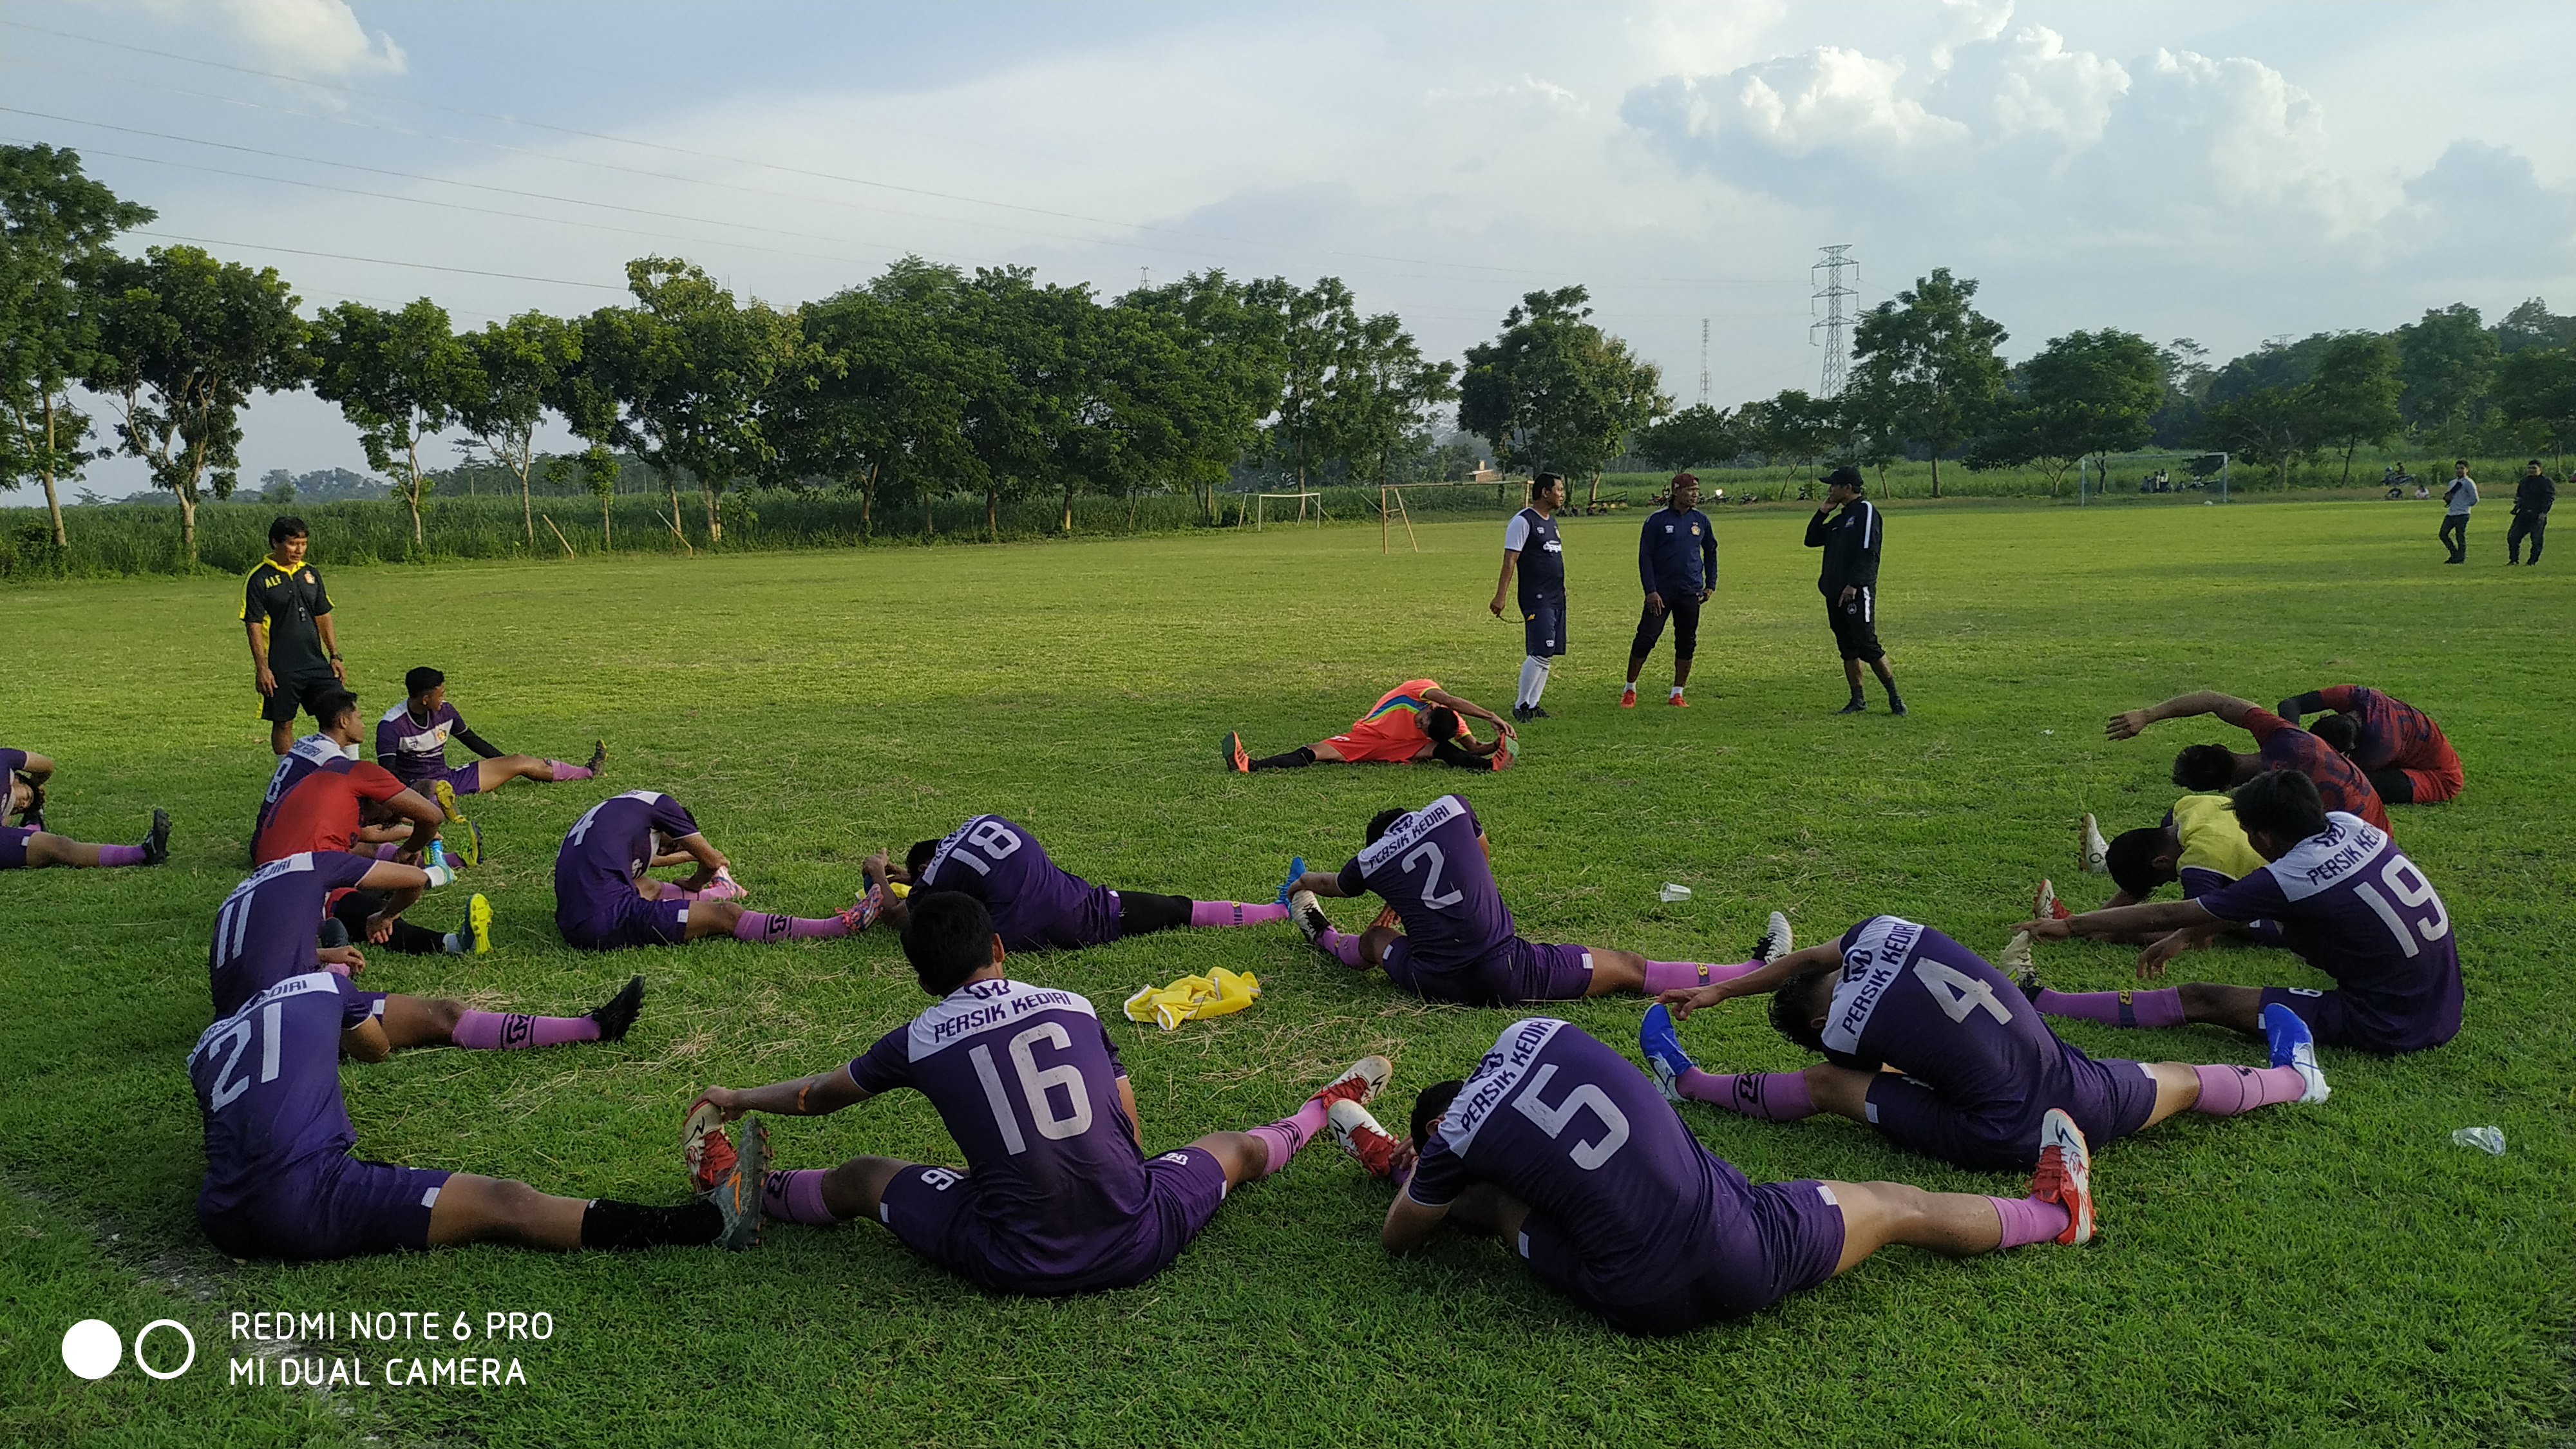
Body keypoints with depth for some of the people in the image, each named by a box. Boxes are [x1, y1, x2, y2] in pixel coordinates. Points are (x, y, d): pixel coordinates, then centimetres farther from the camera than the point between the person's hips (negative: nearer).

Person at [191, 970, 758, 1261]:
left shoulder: (208, 1045, 24)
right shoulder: (318, 986, 15)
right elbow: (376, 1047, 34)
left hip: (223, 1223, 5)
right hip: (303, 1199, -5)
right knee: (502, 1204, -5)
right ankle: (710, 1224, -11)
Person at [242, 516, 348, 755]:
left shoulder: (310, 573, 10)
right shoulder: (258, 579, -6)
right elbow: (253, 626, -8)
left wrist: (335, 657, 10)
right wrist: (262, 668, -13)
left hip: (317, 663, 5)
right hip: (281, 669, -5)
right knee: (283, 724, 5)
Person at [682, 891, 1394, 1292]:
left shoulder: (919, 1042, 1)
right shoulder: (1073, 1007, 5)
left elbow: (821, 1095, 21)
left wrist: (739, 1099, 40)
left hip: (1014, 1268, -1)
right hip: (1136, 1245, 2)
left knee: (859, 1179, 20)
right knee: (1234, 1148, 30)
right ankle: (1325, 1112, 53)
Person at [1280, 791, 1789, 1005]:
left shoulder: (1370, 860, 11)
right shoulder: (1450, 809, 9)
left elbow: (1339, 884, 36)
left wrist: (1306, 880, 60)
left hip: (1433, 986, 2)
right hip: (1508, 976, -1)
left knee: (1376, 939, 32)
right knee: (1627, 967, 5)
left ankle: (1323, 937, 61)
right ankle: (1754, 972, 9)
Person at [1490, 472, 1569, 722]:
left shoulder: (1551, 521, 17)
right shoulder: (1523, 521, -10)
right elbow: (1510, 560, -15)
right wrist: (1500, 596, -20)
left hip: (1556, 598, 9)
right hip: (1536, 599, -9)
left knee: (1547, 655, 8)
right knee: (1541, 653, -14)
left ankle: (1532, 705, 14)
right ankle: (1520, 705, -3)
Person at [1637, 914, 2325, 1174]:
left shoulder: (1843, 1030, -16)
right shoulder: (1882, 932, -5)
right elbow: (1809, 959, 14)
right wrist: (1718, 991, 23)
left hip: (2004, 1144, -5)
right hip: (2087, 1103, 5)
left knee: (1823, 1083, 0)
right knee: (2185, 1080, 34)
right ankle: (2293, 1075, 60)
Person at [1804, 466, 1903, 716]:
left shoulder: (1866, 511, -6)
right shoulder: (1840, 518, 20)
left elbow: (1868, 552, -15)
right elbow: (1812, 540, 25)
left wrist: (1854, 584, -23)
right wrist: (1823, 512, 14)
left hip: (1858, 592, -9)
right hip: (1835, 593, 9)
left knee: (1868, 646, -10)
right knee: (1848, 650, 9)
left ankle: (1895, 698, -3)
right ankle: (1858, 701, 14)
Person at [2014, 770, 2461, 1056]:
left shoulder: (2290, 879, -20)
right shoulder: (2350, 826, 0)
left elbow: (2168, 915, -11)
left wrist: (2070, 925, -2)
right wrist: (2187, 936, 20)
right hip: (2442, 1008, 8)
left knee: (2201, 1000, -5)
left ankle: (2043, 1002, -3)